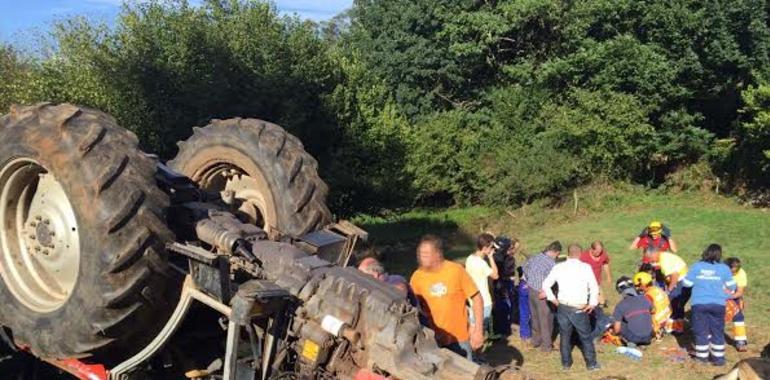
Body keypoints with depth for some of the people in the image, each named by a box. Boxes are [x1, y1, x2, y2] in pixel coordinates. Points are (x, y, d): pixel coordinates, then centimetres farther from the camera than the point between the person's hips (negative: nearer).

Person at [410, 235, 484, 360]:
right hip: (432, 340, 2)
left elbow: (477, 298, -8)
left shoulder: (456, 270, -14)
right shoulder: (417, 276, -7)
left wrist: (478, 329, -11)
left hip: (459, 339, -2)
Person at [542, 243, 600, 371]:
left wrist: (552, 299, 11)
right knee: (586, 337, 13)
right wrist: (592, 303, 0)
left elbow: (546, 285, 2)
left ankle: (566, 363, 24)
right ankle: (591, 364, 22)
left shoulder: (558, 267, 0)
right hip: (579, 309, -2)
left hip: (563, 307, 3)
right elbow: (594, 287, -10)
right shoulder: (586, 267, -8)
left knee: (565, 335, 16)